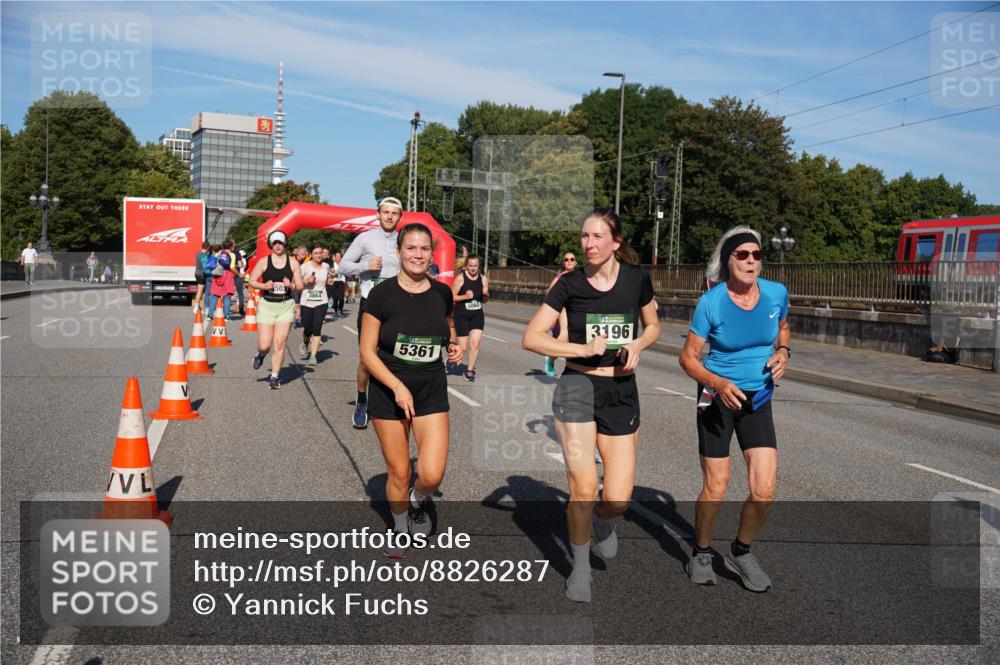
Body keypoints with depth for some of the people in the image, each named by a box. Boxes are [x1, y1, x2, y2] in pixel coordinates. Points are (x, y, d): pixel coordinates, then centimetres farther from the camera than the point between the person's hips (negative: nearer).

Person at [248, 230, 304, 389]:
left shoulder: (292, 262, 5)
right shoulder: (264, 261, 2)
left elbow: (300, 286, 6)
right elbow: (251, 281, 6)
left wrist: (291, 285, -16)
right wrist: (264, 286, -12)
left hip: (286, 306, 0)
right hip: (267, 305, 0)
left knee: (280, 343, -6)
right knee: (264, 345, -3)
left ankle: (274, 377, 6)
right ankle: (260, 356, 35)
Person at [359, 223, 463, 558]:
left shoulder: (441, 293, 0)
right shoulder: (382, 294, -10)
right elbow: (367, 351, -10)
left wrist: (453, 346, -2)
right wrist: (397, 386, -20)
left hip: (431, 390, 2)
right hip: (388, 390, -2)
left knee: (432, 475, -9)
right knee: (398, 472, 6)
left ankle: (419, 500, 27)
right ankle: (400, 530, 34)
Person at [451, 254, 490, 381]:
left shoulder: (483, 279, 2)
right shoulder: (460, 278, -10)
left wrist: (485, 294, -9)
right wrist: (465, 296, -22)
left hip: (477, 315, 3)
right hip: (461, 315, -3)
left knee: (475, 343, -10)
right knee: (463, 348, -2)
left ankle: (470, 370, 6)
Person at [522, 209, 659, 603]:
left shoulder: (636, 278, 2)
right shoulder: (570, 284, -4)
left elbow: (652, 325, 17)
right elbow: (531, 338, -6)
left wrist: (637, 344, -5)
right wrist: (583, 349, -16)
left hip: (622, 391, 2)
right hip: (578, 386, -2)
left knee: (618, 500, -3)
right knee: (584, 488, -8)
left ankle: (600, 521, 35)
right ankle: (580, 568, 17)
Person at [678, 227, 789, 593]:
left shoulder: (776, 293, -5)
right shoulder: (710, 303, -15)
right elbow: (688, 357, -9)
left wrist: (782, 351, -5)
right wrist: (718, 384, -25)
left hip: (758, 400, 3)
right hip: (718, 396, -3)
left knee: (765, 490, -5)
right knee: (715, 489, 2)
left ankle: (740, 552, 22)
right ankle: (701, 555, 27)